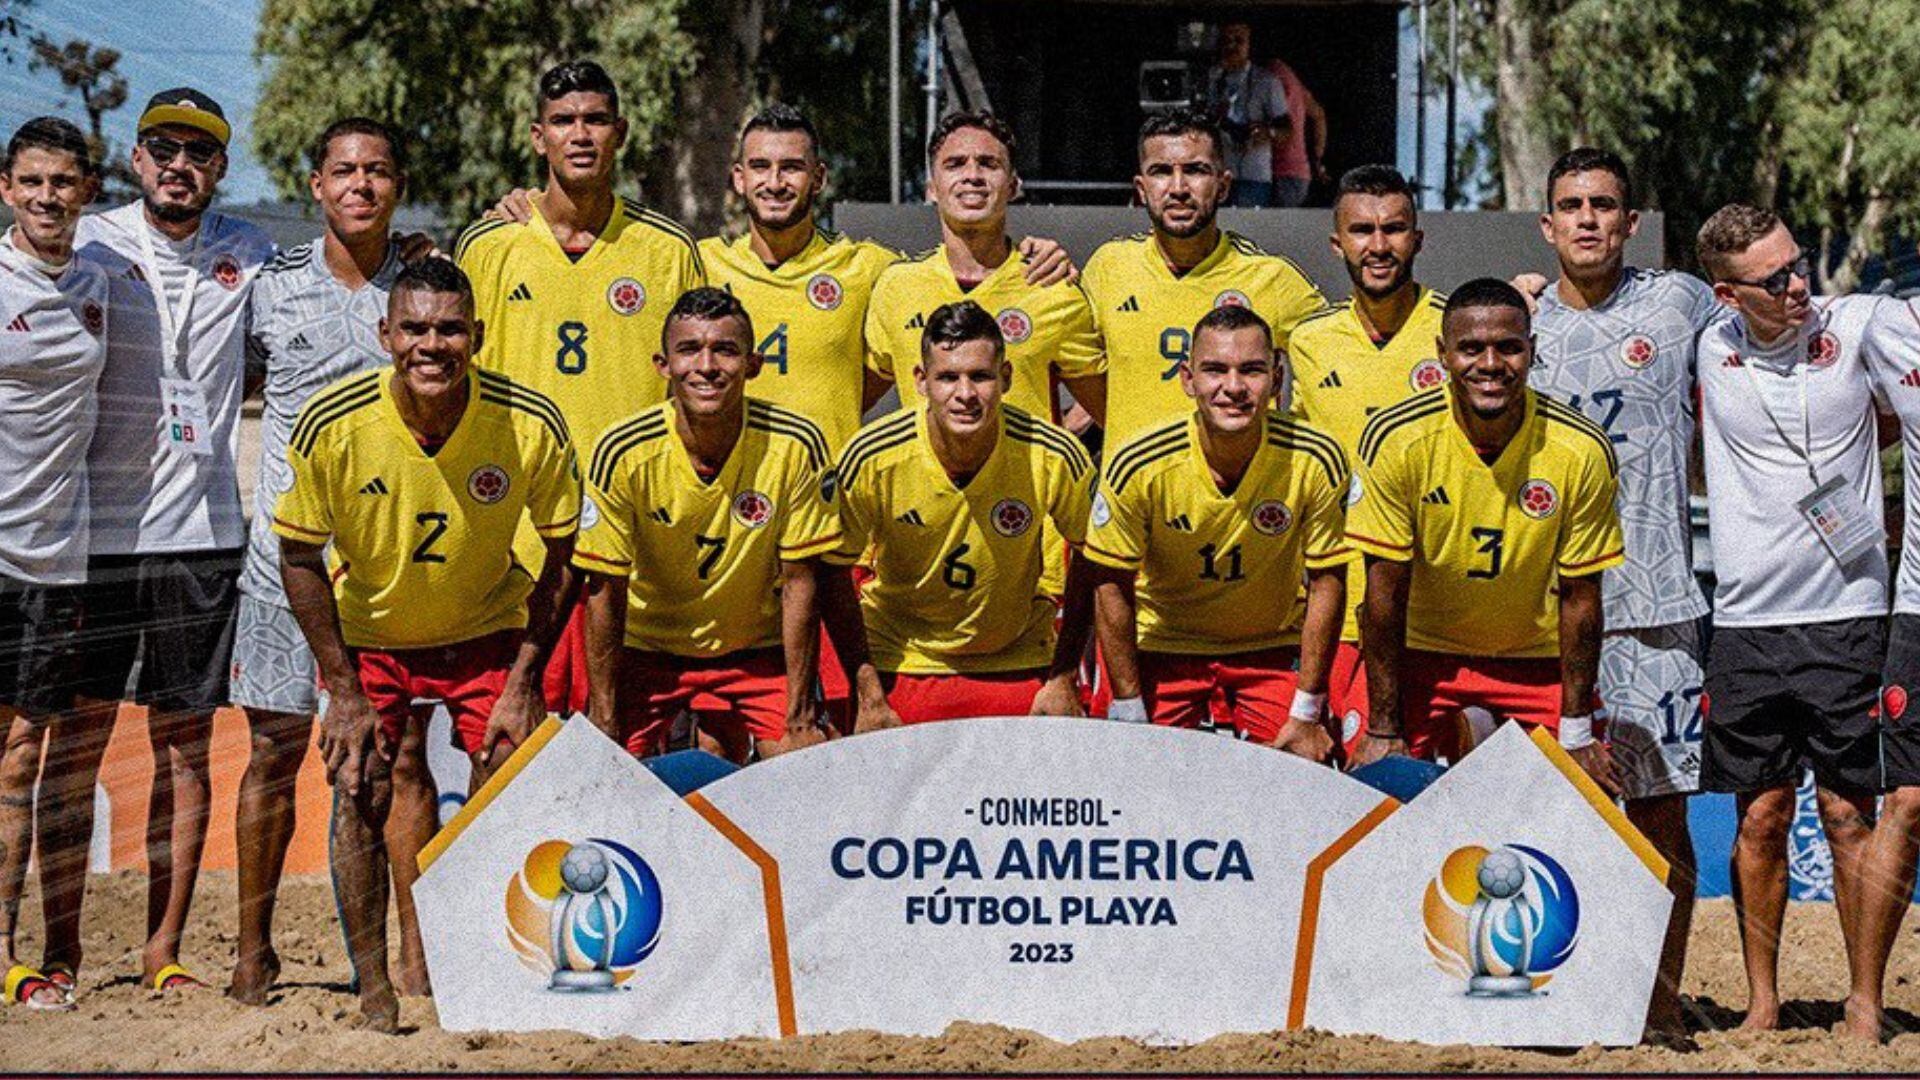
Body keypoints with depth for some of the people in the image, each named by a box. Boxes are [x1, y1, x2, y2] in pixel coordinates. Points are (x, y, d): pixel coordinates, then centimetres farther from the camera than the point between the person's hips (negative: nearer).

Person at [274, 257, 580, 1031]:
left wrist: (524, 682, -12)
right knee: (360, 790, -10)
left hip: (488, 630, 0)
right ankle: (374, 989, 3)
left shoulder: (531, 425, -24)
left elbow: (564, 553, -9)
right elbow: (299, 557, -11)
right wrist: (344, 692, -12)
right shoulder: (332, 426, -25)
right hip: (367, 631, 0)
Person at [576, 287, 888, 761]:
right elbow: (605, 590, -12)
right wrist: (603, 716, -12)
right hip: (648, 651, 0)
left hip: (756, 651, 0)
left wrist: (799, 715, -11)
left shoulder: (796, 446, -19)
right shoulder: (623, 454, -19)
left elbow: (800, 581, -11)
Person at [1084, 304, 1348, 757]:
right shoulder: (1138, 468, -23)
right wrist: (1129, 711, -9)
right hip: (1165, 647, 0)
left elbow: (1326, 584, -10)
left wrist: (1308, 714, -8)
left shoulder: (1315, 462, -21)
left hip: (1273, 648, 0)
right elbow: (1112, 587, -11)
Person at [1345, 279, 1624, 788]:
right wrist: (1383, 729, -12)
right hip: (1423, 649, 0)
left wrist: (1577, 733, -7)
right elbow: (1386, 590, -14)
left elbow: (1579, 597, -9)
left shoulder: (1582, 451, -18)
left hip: (1538, 656, 1)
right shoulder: (1395, 438, -19)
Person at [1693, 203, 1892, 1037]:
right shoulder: (1708, 352, 3)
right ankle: (1762, 1000, 16)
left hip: (1847, 614, -2)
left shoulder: (1858, 324, -2)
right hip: (1747, 618, 2)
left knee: (1850, 814, 1)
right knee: (1761, 816, 6)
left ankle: (1865, 1002, 9)